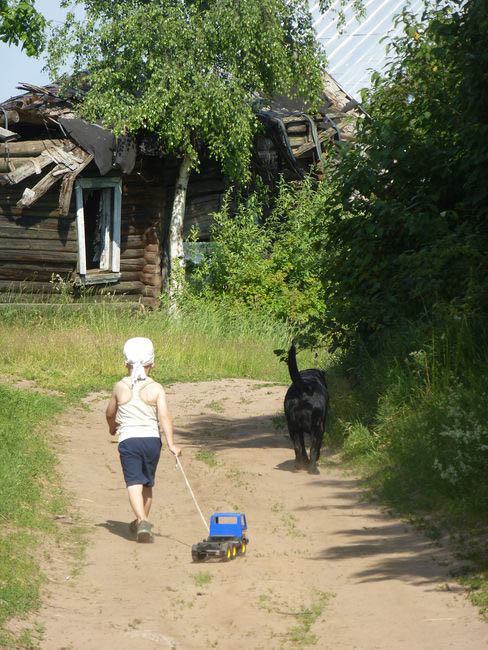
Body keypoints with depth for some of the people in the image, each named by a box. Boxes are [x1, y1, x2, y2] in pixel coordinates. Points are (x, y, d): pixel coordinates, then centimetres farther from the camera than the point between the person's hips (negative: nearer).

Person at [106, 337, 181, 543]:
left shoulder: (120, 387, 4)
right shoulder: (156, 388, 0)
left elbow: (110, 413, 20)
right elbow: (164, 416, -11)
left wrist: (112, 426, 42)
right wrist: (171, 443, -14)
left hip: (128, 440, -1)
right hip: (151, 439, 2)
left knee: (134, 483, -10)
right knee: (147, 483, 19)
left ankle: (142, 520, -32)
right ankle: (141, 522, 31)